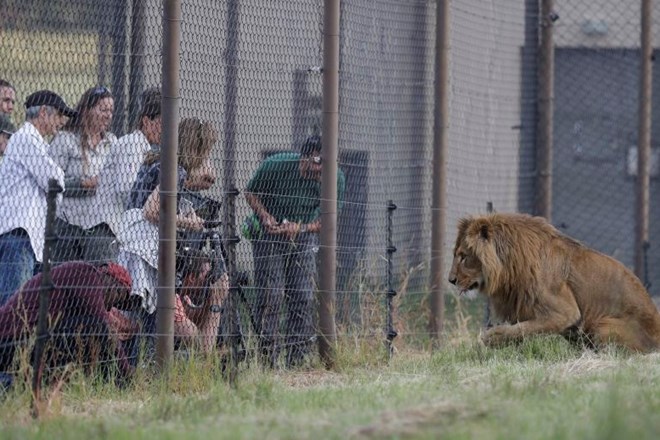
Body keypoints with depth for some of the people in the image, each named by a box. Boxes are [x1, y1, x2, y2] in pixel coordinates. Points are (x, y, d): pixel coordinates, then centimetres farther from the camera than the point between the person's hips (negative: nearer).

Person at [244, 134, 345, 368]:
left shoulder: (335, 179, -15)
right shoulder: (276, 166, -22)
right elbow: (251, 193, -4)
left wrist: (301, 229, -22)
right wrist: (265, 217, -22)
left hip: (304, 236, 3)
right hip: (269, 234, -3)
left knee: (303, 297, -4)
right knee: (271, 294, -12)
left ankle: (298, 358, 3)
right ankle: (267, 356, -9)